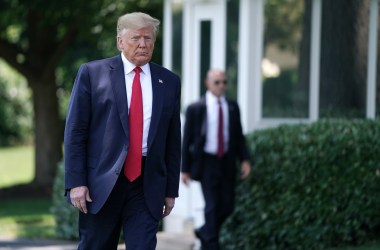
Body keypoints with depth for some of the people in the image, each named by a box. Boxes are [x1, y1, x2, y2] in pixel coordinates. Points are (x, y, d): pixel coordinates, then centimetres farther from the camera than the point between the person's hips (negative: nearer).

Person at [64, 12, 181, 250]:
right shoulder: (92, 73, 1)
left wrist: (171, 189, 10)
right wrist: (76, 182, -8)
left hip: (147, 185, 2)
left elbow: (173, 139, 12)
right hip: (101, 181, -1)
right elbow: (75, 131, -1)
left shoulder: (169, 82, 10)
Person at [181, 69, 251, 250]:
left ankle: (204, 232, 28)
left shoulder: (232, 107, 6)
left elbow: (239, 135, 9)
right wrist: (185, 169, -3)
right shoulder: (195, 108, -4)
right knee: (213, 206, -7)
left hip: (227, 162, 4)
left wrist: (244, 159, -4)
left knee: (227, 206, 4)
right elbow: (187, 139, -1)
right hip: (207, 162, -4)